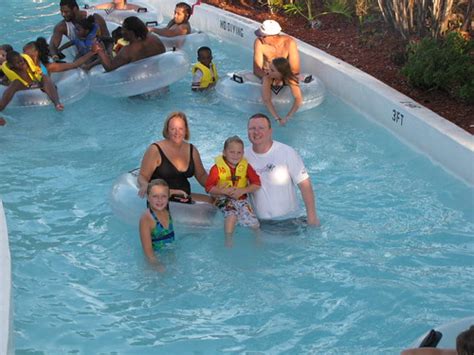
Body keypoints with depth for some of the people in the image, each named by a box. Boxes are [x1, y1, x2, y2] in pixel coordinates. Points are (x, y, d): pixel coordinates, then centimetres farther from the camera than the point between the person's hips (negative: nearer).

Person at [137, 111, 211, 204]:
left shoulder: (192, 150, 12)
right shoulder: (155, 150, -4)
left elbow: (202, 175, 21)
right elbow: (142, 177, -4)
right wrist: (146, 186, -28)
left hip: (185, 199, 4)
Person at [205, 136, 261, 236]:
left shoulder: (246, 166, 1)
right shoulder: (217, 168, -8)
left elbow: (257, 184, 0)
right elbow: (209, 188, -9)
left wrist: (242, 190, -14)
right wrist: (225, 191, -20)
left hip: (241, 199, 2)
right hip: (224, 199, -2)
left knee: (254, 224, -11)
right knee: (232, 215, -33)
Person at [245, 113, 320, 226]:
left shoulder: (287, 152, -14)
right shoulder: (244, 157, -4)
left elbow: (304, 184, -14)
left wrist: (312, 216, -16)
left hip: (288, 219, -2)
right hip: (259, 221, 2)